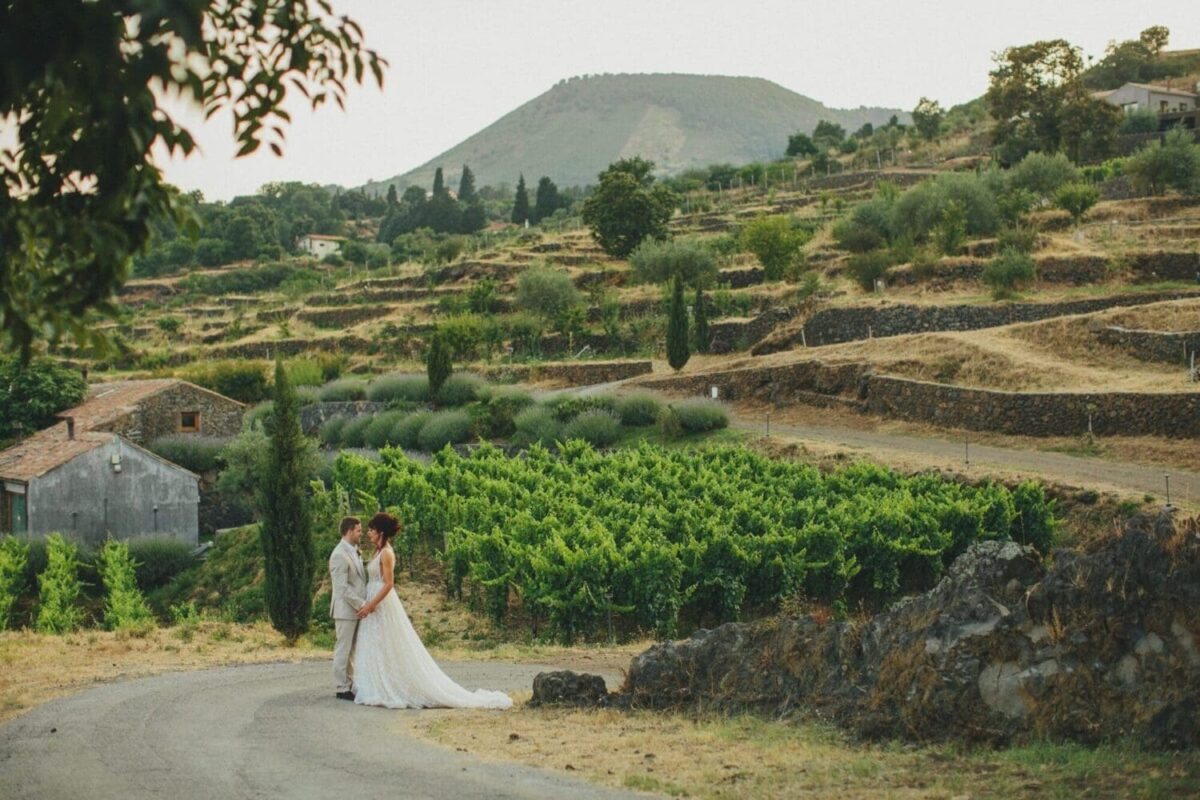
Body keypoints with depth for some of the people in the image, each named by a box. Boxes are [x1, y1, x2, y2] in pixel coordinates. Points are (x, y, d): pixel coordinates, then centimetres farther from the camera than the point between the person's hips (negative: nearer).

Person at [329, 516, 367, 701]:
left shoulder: (354, 552, 13)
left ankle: (349, 685, 19)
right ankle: (341, 688, 3)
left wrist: (363, 604, 8)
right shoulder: (339, 555, -17)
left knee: (351, 650, 13)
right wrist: (362, 604, -21)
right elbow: (342, 588, -21)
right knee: (343, 649, -2)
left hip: (356, 609, 9)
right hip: (345, 609, -9)